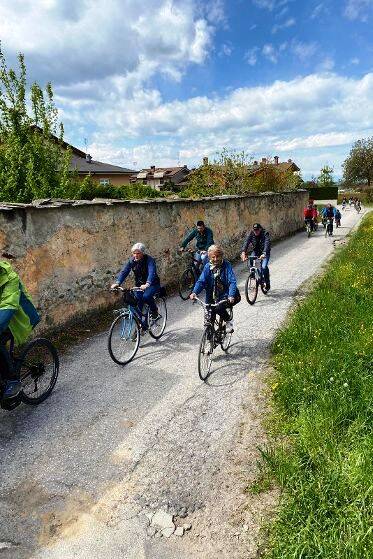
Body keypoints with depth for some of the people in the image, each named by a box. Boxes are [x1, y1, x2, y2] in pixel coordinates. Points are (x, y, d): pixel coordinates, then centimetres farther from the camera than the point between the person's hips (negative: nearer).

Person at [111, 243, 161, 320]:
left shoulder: (149, 260, -22)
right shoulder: (132, 260, -8)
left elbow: (152, 272, -37)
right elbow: (124, 271, -16)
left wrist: (147, 284, -56)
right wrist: (117, 283, -33)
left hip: (152, 284, -5)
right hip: (139, 285, 5)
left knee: (146, 296, -30)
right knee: (137, 300, -10)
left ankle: (154, 311, -2)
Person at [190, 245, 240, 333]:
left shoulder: (226, 265, -11)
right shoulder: (207, 266, -2)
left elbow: (232, 281, -20)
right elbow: (201, 281, -7)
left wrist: (231, 296, -36)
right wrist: (194, 292, -25)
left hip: (226, 296, -4)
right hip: (212, 297, 4)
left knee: (219, 308, -28)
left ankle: (229, 321, 0)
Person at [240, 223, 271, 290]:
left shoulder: (265, 234, -22)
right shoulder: (251, 234, -13)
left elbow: (267, 244, -36)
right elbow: (246, 242, -26)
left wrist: (264, 254, -54)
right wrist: (243, 252, -43)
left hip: (265, 252, -3)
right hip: (255, 251, 3)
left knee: (264, 267, -21)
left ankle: (267, 282, 2)